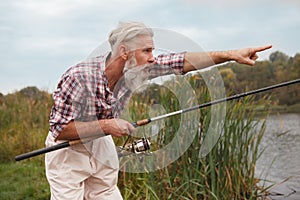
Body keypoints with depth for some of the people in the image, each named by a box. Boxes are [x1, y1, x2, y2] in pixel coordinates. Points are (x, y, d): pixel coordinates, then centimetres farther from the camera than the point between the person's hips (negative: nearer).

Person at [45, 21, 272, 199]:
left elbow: (183, 62, -13)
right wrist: (106, 125, -32)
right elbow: (60, 129, -27)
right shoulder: (80, 77, -31)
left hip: (100, 146, 6)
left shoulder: (134, 69, -14)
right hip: (68, 150, -6)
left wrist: (231, 55, -18)